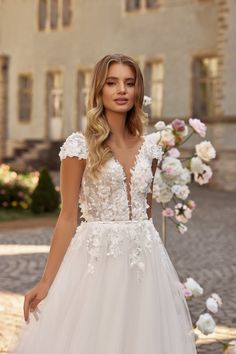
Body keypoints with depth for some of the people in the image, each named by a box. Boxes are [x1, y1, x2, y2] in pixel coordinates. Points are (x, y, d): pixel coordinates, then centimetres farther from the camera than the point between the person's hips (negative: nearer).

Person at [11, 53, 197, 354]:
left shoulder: (149, 146, 6)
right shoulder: (79, 145, -8)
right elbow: (68, 218, -7)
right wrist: (46, 282, -11)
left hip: (145, 258, 5)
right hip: (97, 259, -4)